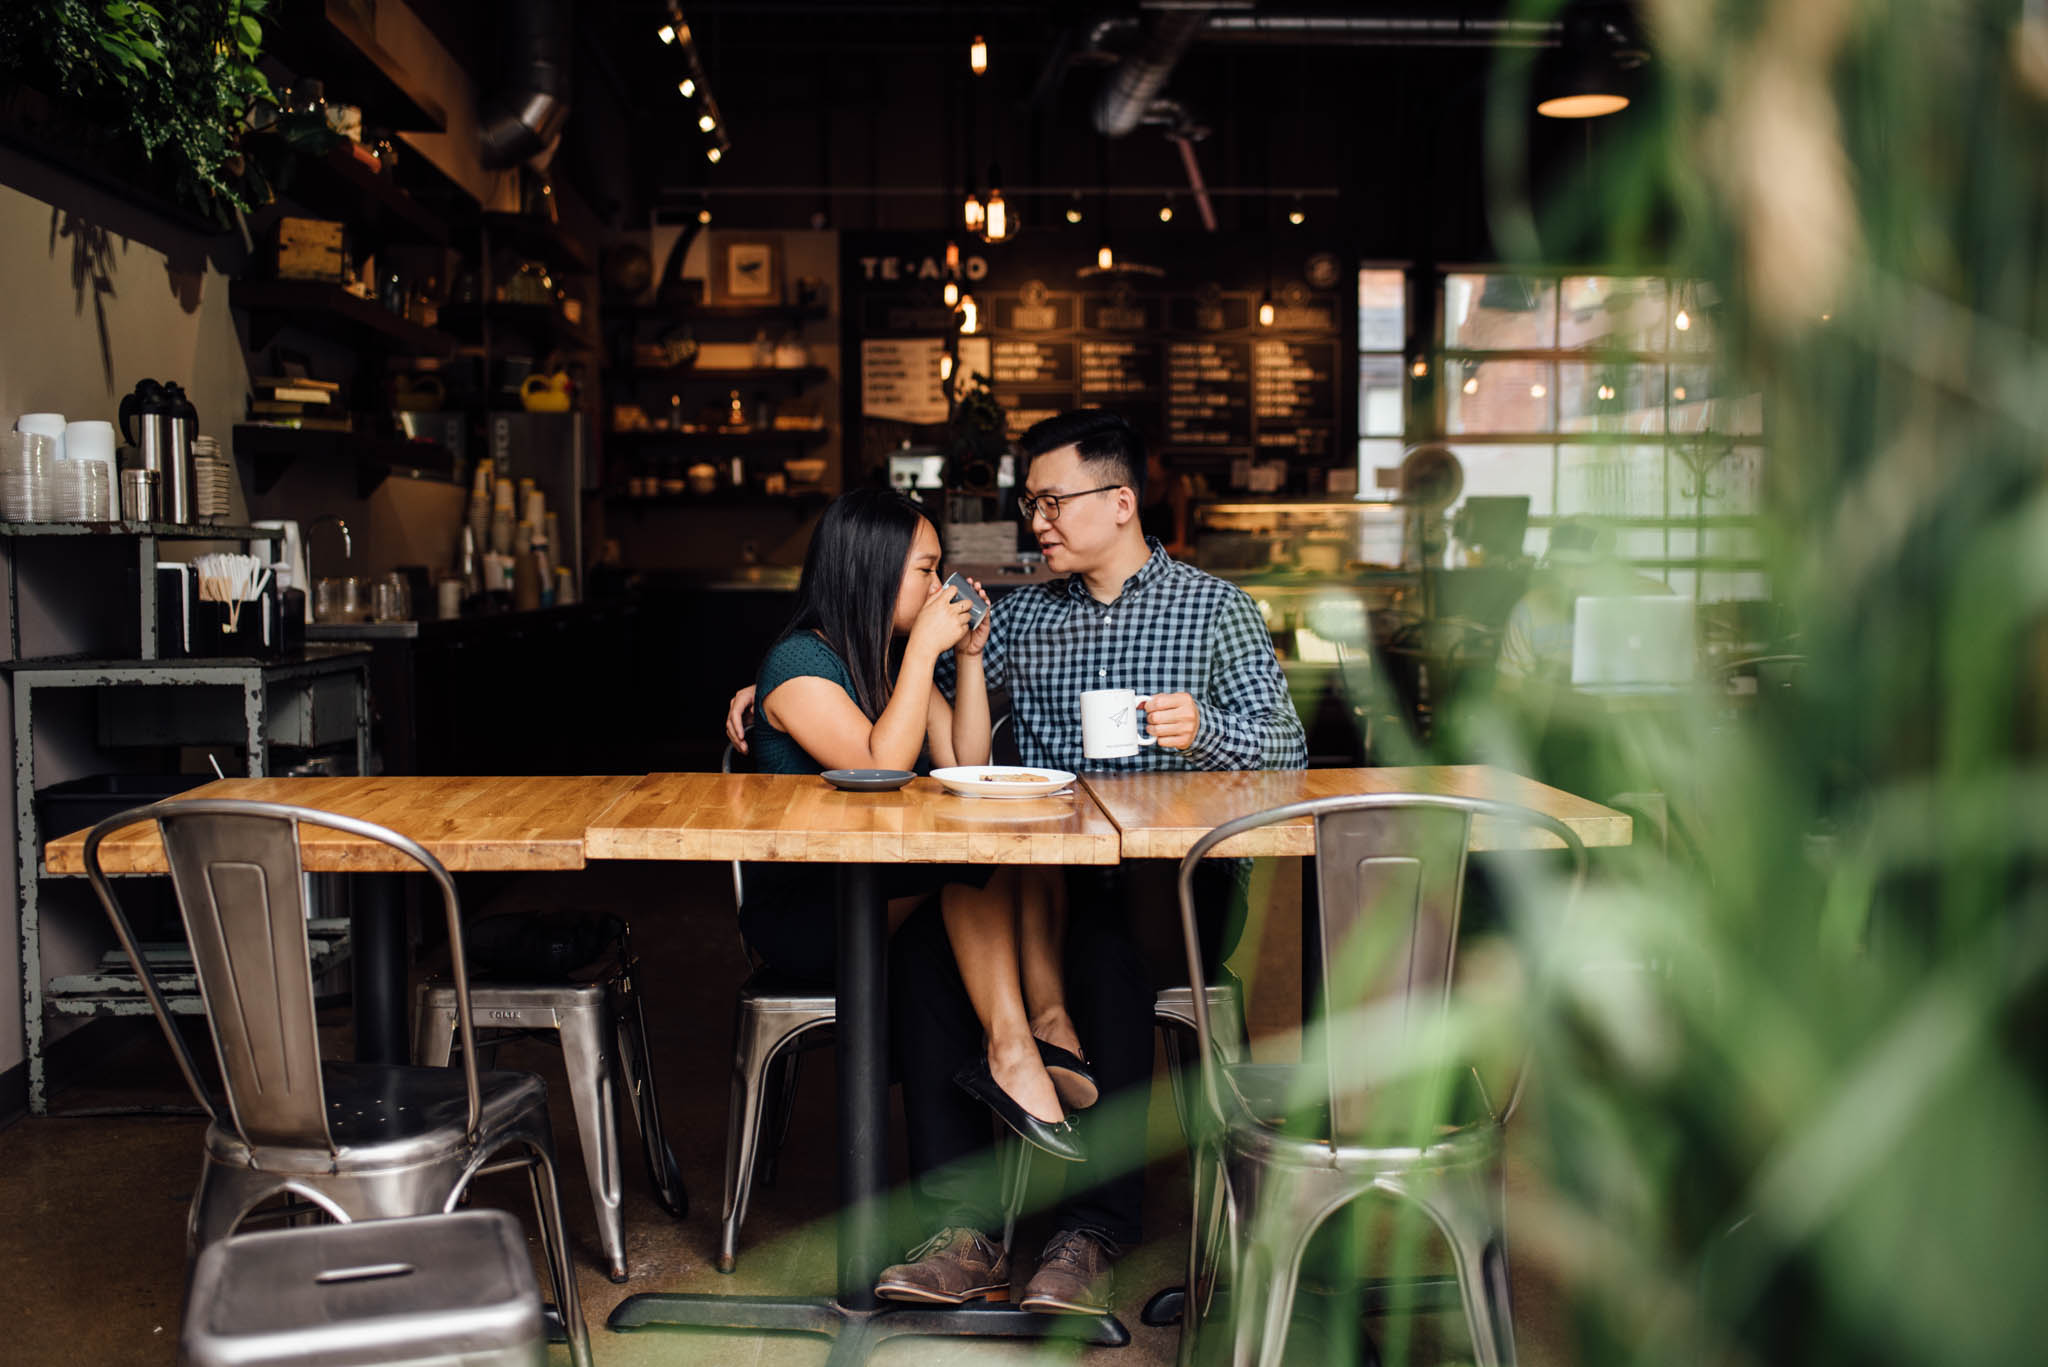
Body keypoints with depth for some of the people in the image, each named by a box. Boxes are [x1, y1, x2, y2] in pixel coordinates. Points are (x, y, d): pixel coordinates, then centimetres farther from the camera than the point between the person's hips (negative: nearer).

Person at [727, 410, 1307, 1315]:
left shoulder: (1214, 608, 8)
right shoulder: (1023, 612, 18)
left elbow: (1285, 746, 0)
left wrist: (1200, 727, -20)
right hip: (1043, 873, 3)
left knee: (1109, 945, -37)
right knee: (919, 950, -25)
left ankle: (1092, 1233, -27)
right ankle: (966, 1226, -23)